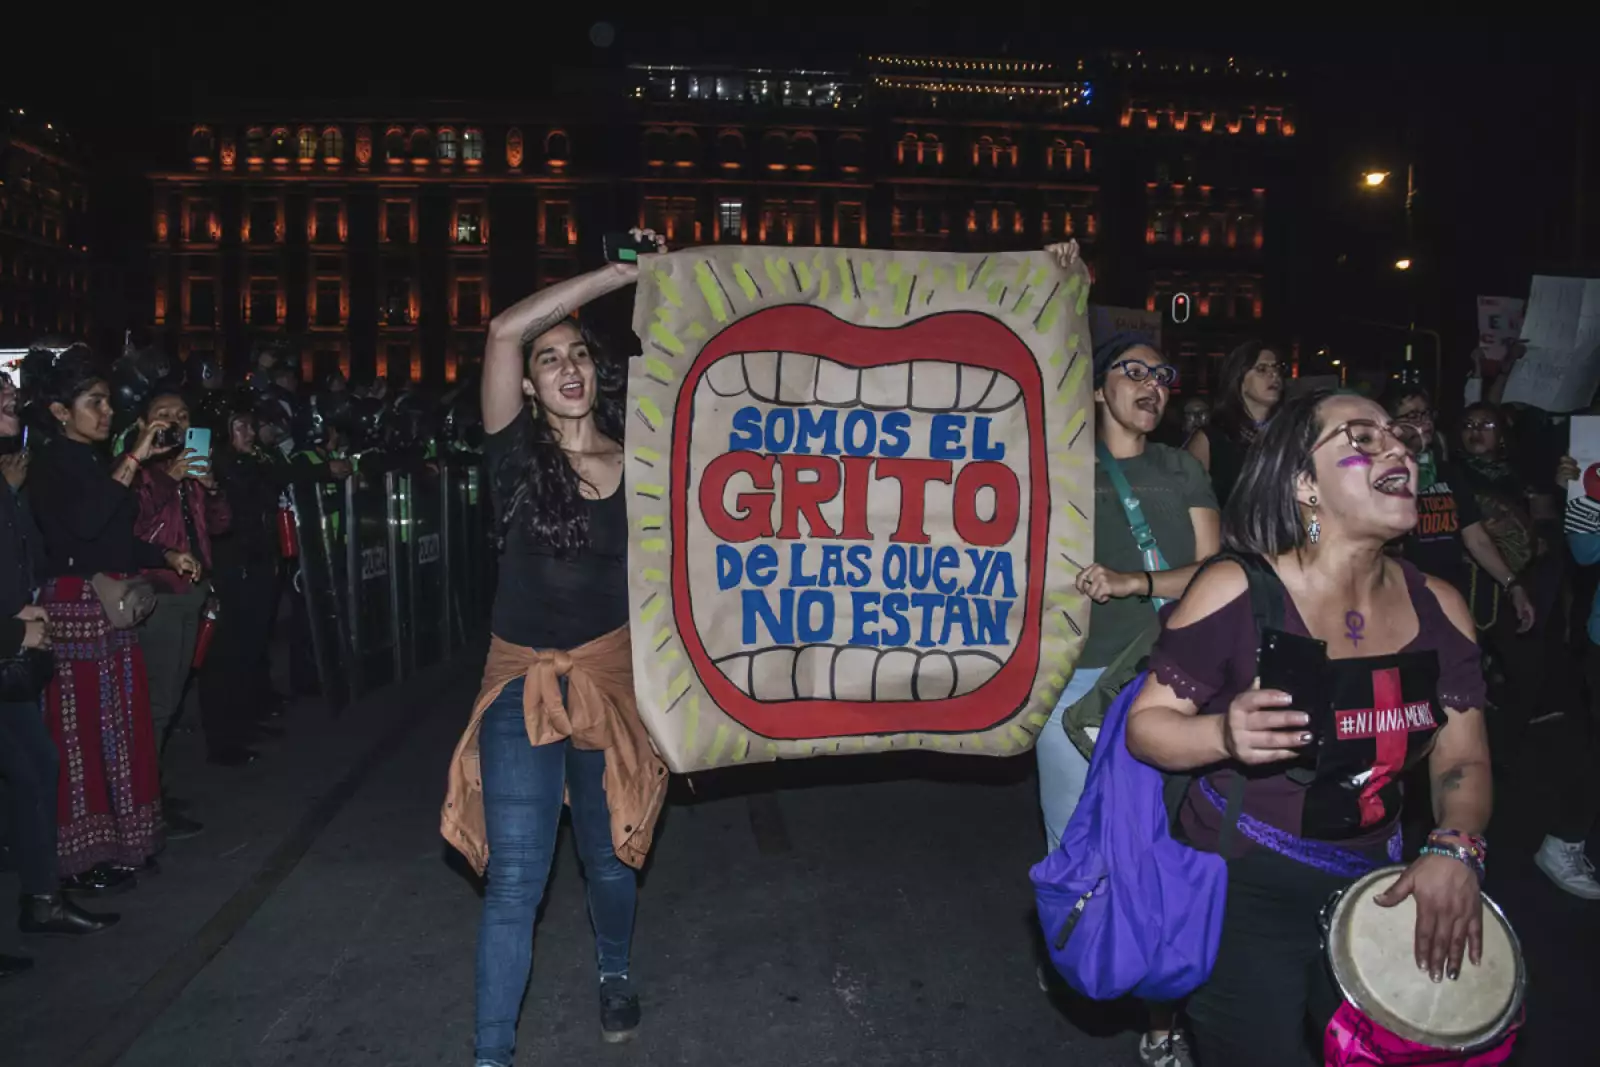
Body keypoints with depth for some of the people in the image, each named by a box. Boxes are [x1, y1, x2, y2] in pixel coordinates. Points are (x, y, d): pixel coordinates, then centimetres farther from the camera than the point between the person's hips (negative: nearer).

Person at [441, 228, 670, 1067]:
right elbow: (505, 330, -19)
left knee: (606, 857, 16)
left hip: (611, 676, 2)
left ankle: (615, 975, 45)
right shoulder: (519, 454, -5)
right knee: (514, 879, -5)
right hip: (522, 682, -1)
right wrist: (625, 272, -17)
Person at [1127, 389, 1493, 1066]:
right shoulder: (1235, 592, -18)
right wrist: (1226, 734, -33)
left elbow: (1463, 760, 5)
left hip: (1374, 889, 6)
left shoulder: (1438, 608, -2)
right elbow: (1145, 725, -14)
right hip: (1239, 891, -6)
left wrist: (1455, 848, -14)